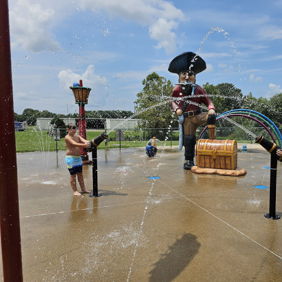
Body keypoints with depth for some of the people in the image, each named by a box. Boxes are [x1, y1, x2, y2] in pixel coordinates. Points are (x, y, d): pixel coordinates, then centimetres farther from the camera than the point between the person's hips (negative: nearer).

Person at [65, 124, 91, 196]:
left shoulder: (77, 136, 8)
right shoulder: (67, 137, -12)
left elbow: (83, 140, -7)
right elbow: (74, 144, -27)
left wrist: (87, 142, -31)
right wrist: (84, 145, -39)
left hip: (78, 157, 7)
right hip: (71, 158, -7)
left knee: (80, 174, 13)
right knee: (73, 175, 0)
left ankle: (83, 189, 22)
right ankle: (75, 191, 9)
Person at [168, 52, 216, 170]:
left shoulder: (198, 89, 1)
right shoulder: (177, 90, 1)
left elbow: (208, 101, 0)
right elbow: (173, 101, 13)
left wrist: (211, 109, -22)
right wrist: (176, 109, -9)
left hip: (198, 115, 0)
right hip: (186, 118, 0)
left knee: (211, 116, -29)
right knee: (189, 139, -2)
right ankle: (189, 160, 14)